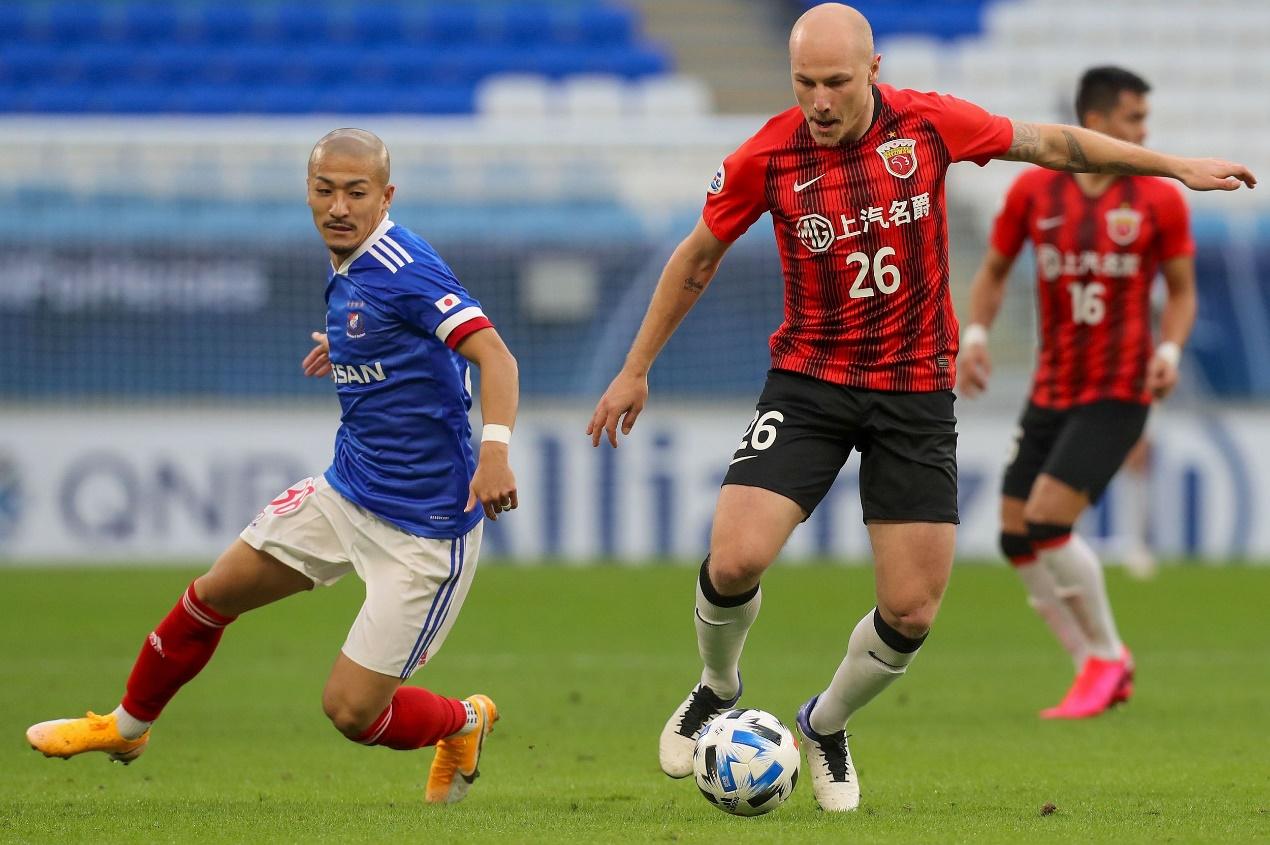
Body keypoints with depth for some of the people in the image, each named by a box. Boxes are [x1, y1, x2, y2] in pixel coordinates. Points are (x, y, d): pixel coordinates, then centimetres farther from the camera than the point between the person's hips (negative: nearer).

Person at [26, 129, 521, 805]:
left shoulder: (402, 266, -21)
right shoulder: (346, 271, 6)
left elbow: (493, 354, -30)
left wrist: (495, 447, -43)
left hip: (424, 528, -8)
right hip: (346, 491, 8)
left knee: (351, 710, -7)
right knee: (212, 595, 14)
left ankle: (463, 722, 25)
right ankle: (126, 726, 39)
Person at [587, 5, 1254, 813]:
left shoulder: (930, 124, -9)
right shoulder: (766, 159, -10)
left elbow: (1050, 144, 7)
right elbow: (698, 259, 6)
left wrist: (1173, 166, 12)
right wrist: (636, 370, 11)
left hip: (917, 391, 1)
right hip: (810, 382, -1)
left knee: (913, 612, -2)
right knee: (735, 559, -19)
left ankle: (826, 726, 27)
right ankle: (718, 691, 14)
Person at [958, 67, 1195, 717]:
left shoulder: (1159, 201, -4)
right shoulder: (1033, 191, 1)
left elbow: (1181, 289, 6)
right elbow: (994, 270, 13)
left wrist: (1169, 350, -11)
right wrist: (975, 333, -3)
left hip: (1117, 394, -4)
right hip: (1051, 390, 4)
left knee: (1046, 523, -18)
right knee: (1017, 539, 2)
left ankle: (1107, 656, 2)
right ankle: (1100, 671, 16)